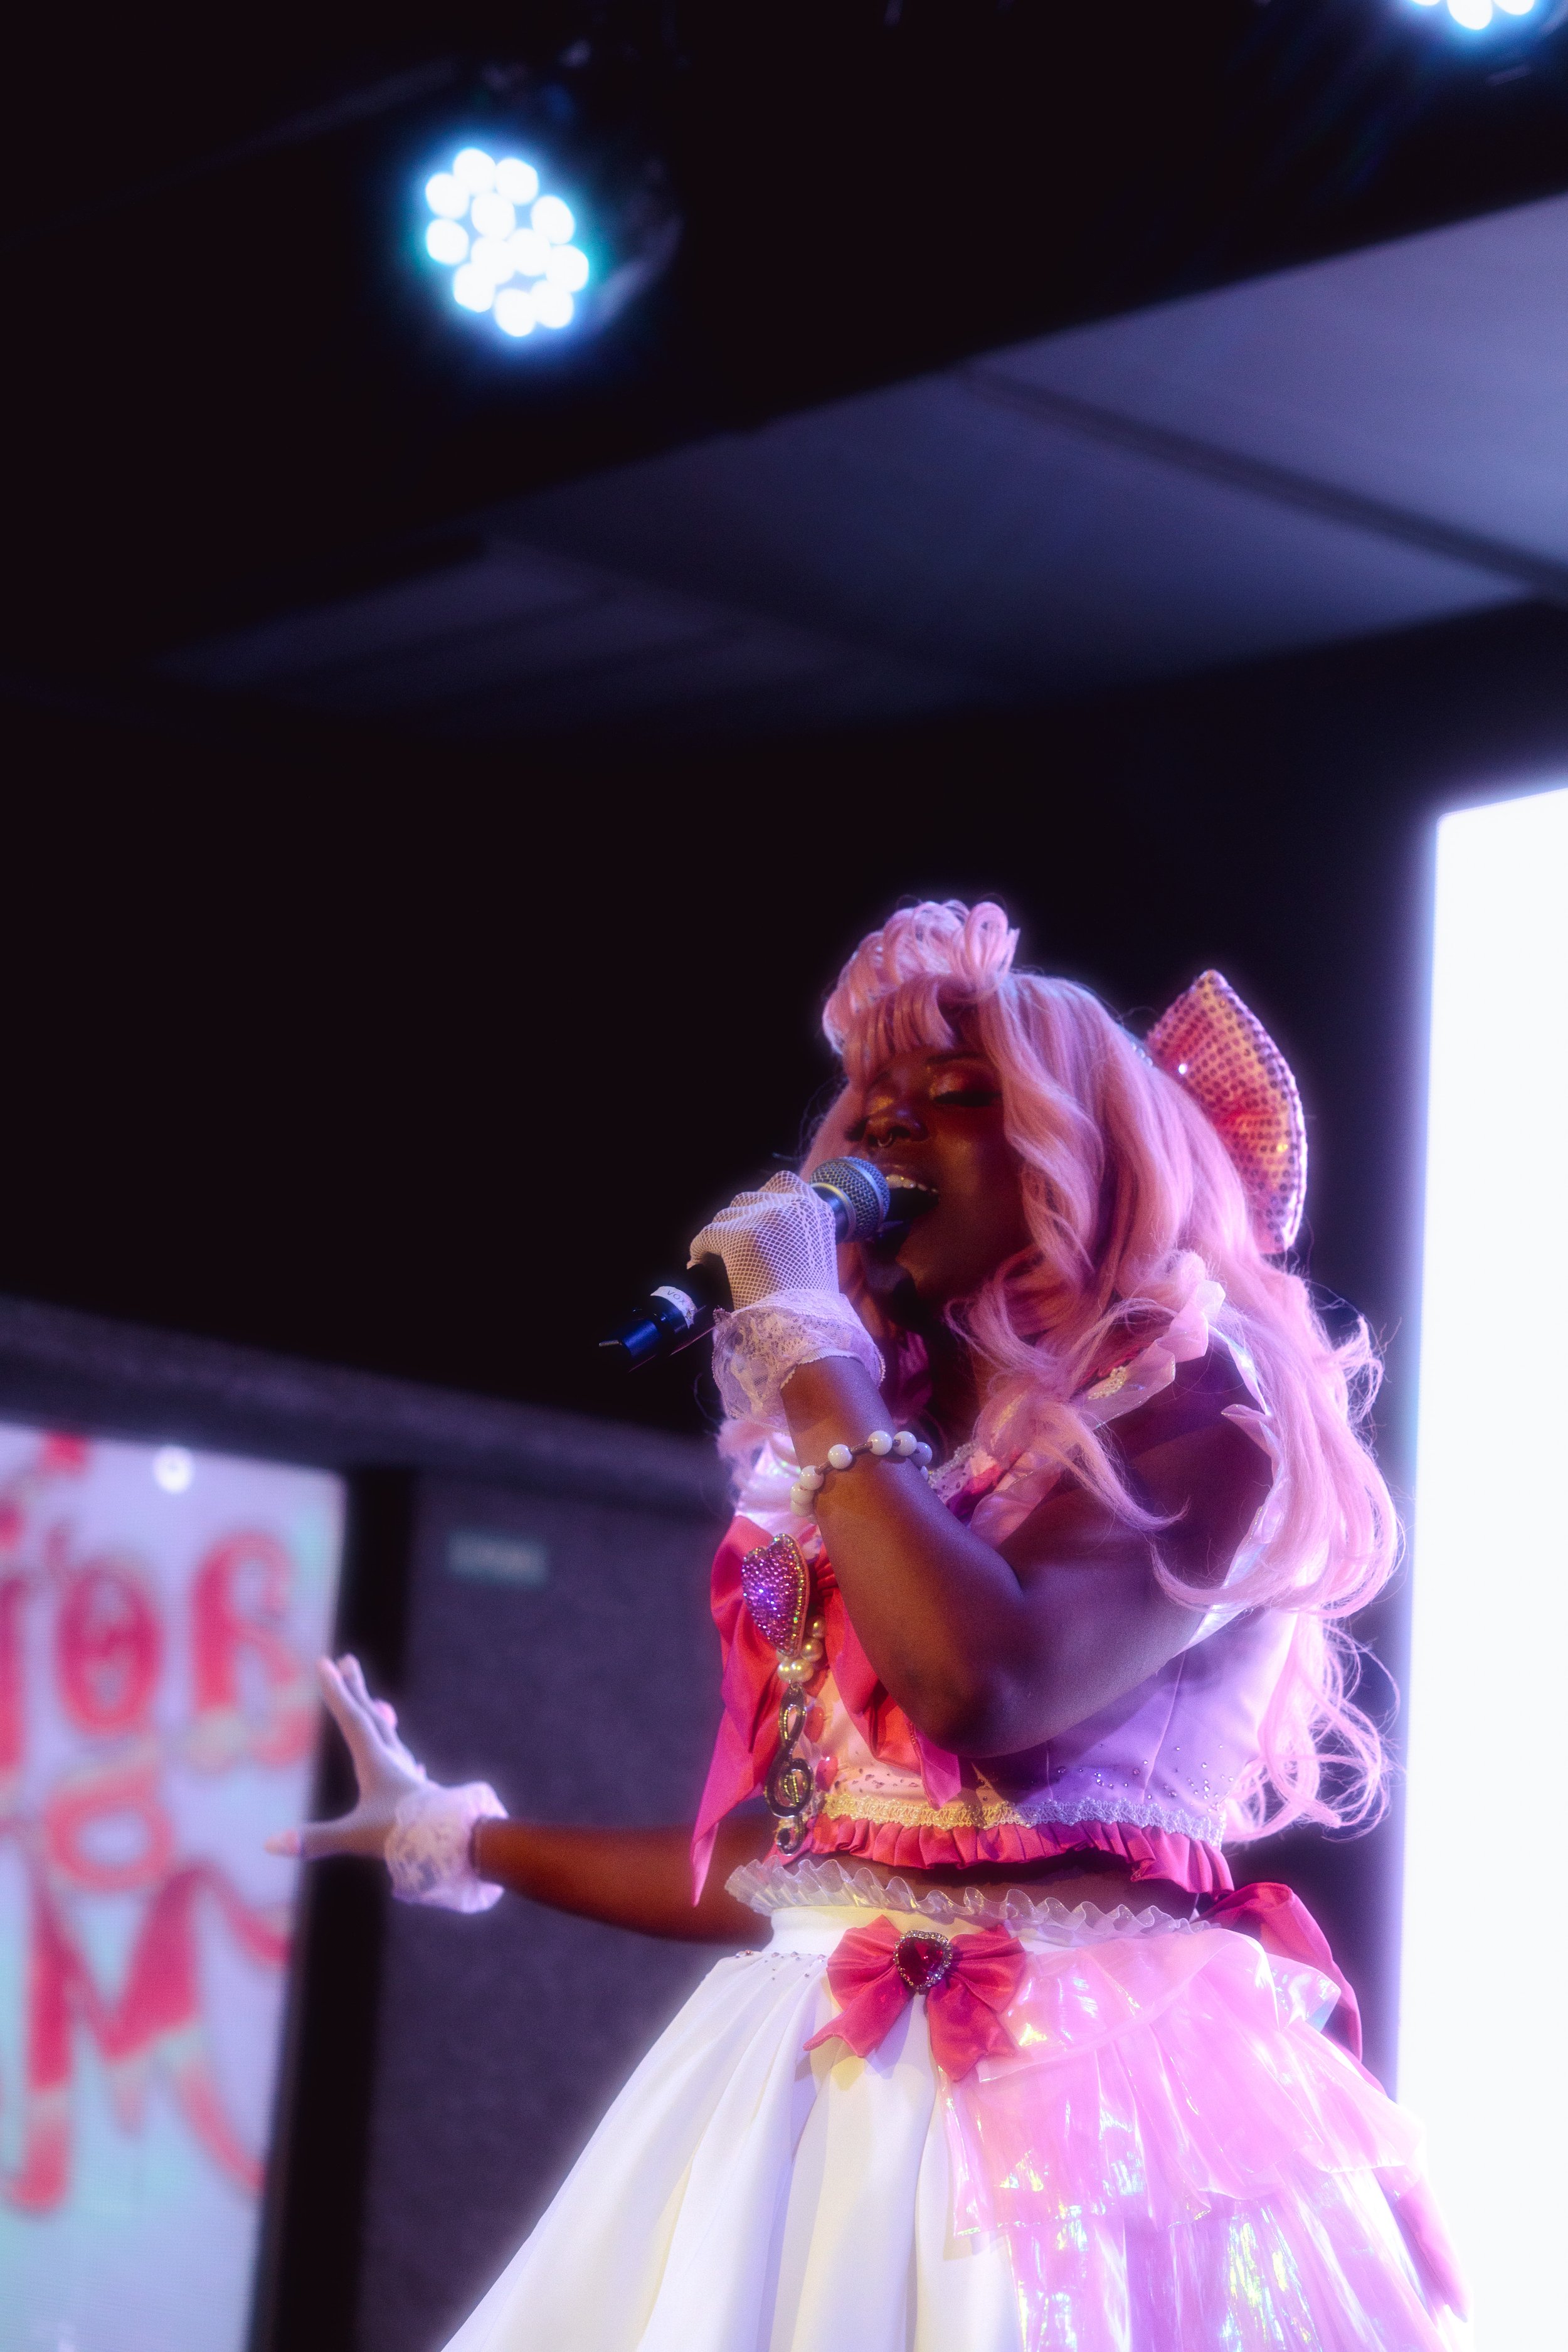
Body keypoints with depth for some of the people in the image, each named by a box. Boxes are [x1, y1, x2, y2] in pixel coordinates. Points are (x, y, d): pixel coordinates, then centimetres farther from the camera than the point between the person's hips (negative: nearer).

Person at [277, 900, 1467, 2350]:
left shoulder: (1194, 1405, -4)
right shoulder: (881, 1439, 17)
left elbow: (979, 1687, -23)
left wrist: (808, 1347, -13)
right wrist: (453, 1837, 28)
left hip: (1062, 2099, -6)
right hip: (814, 2098, 7)